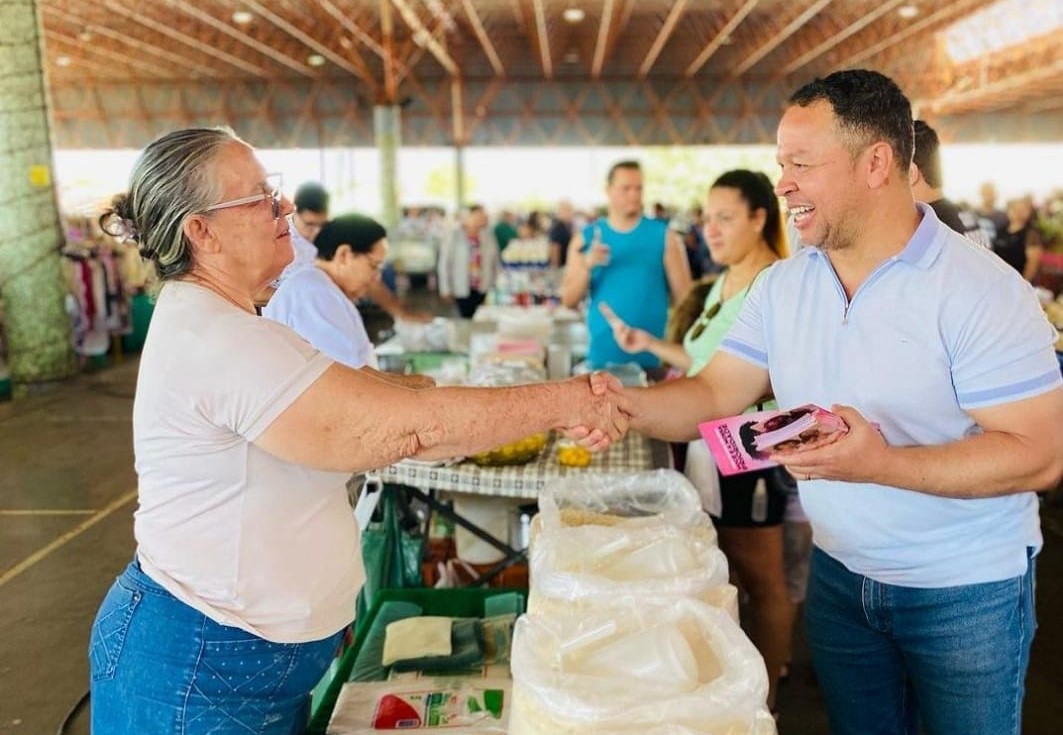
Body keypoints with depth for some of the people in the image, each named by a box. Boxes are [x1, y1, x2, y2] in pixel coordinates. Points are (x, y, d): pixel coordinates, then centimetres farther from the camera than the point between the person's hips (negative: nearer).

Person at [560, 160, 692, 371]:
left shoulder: (664, 236, 2)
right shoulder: (585, 238, 6)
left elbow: (684, 298, 1)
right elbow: (569, 301, 3)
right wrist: (587, 265, -13)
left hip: (653, 356, -1)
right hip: (602, 355, 1)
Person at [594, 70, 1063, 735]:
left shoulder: (981, 290, -20)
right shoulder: (783, 285, -2)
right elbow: (715, 396, -3)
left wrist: (884, 464, -34)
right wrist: (627, 404, -22)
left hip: (967, 591, -4)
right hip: (840, 574, 5)